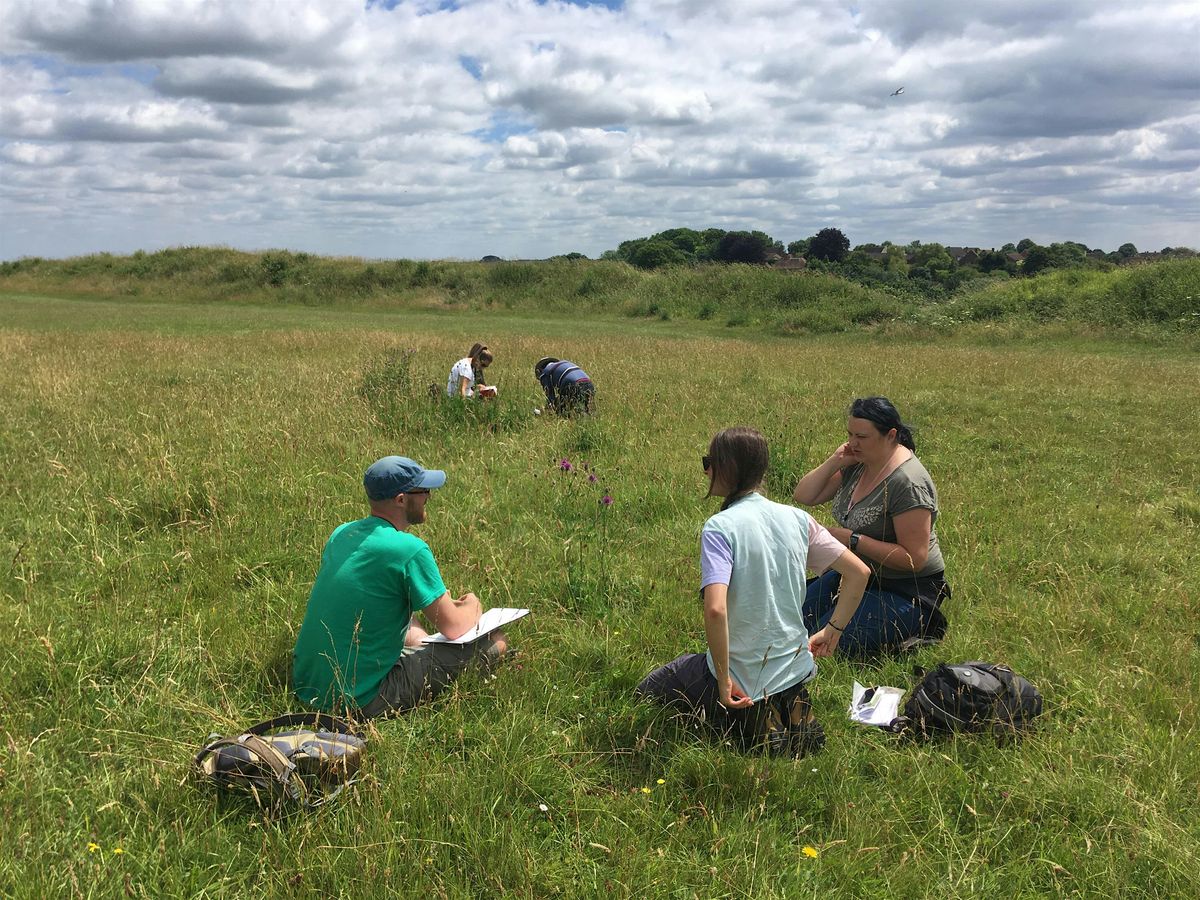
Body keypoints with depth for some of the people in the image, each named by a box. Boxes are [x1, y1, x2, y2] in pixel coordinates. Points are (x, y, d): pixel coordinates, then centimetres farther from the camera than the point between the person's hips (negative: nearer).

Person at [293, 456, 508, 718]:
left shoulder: (341, 533, 5)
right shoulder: (410, 549, -18)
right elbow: (453, 628, -12)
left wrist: (438, 599, 22)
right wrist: (472, 606, 11)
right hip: (359, 701, -8)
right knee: (494, 640, -3)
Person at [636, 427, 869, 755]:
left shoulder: (719, 527, -19)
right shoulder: (796, 518, -1)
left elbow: (715, 609, -32)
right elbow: (859, 573, 3)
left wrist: (723, 680, -22)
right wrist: (832, 631, 11)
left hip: (741, 677, -7)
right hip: (797, 671, 7)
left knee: (648, 691, 19)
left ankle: (746, 725, 3)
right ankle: (789, 713, 14)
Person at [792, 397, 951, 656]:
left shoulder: (908, 484, -24)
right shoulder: (857, 463, 1)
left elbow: (914, 558, -26)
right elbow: (804, 496, 4)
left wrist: (852, 540, -24)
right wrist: (835, 461, -9)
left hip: (906, 590, -9)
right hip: (860, 574, 9)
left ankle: (916, 628, 0)